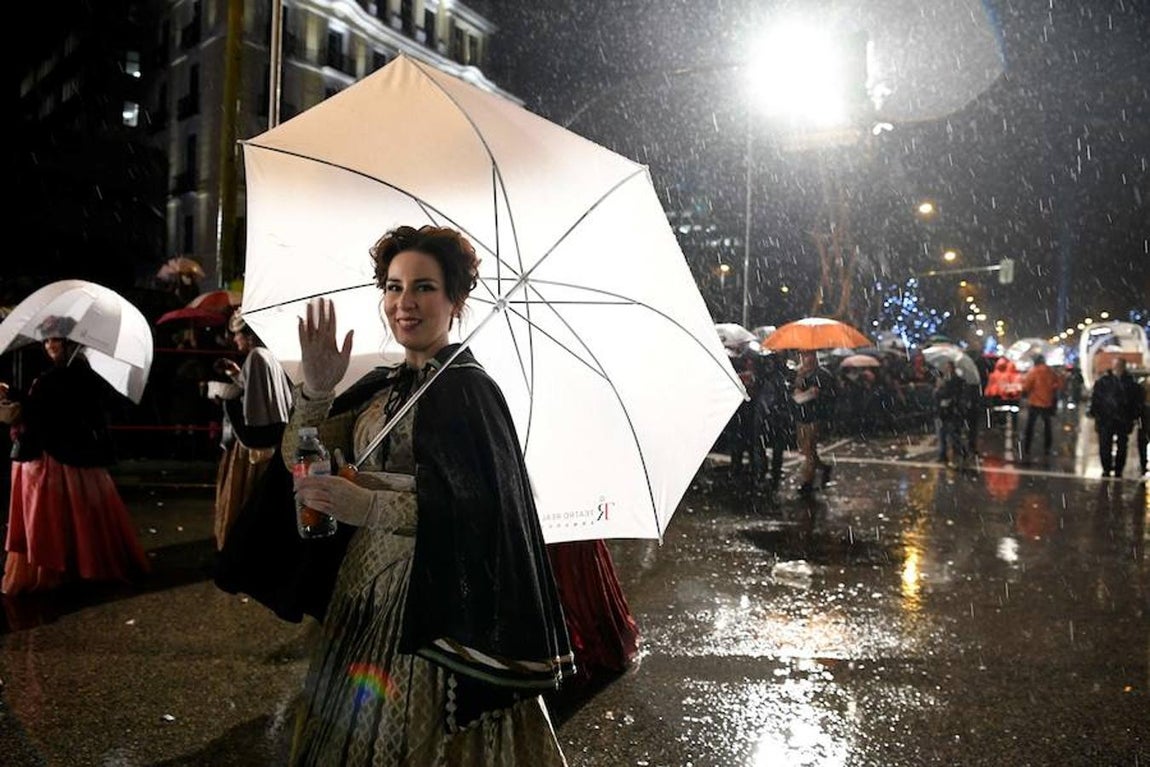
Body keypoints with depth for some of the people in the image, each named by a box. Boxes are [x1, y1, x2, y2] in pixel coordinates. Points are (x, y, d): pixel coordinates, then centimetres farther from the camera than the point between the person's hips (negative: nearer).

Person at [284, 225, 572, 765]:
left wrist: (370, 506, -26)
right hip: (364, 598, 8)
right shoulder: (382, 386, 10)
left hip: (432, 606, -7)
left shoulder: (466, 388, -12)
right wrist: (316, 389, -10)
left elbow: (481, 509, -20)